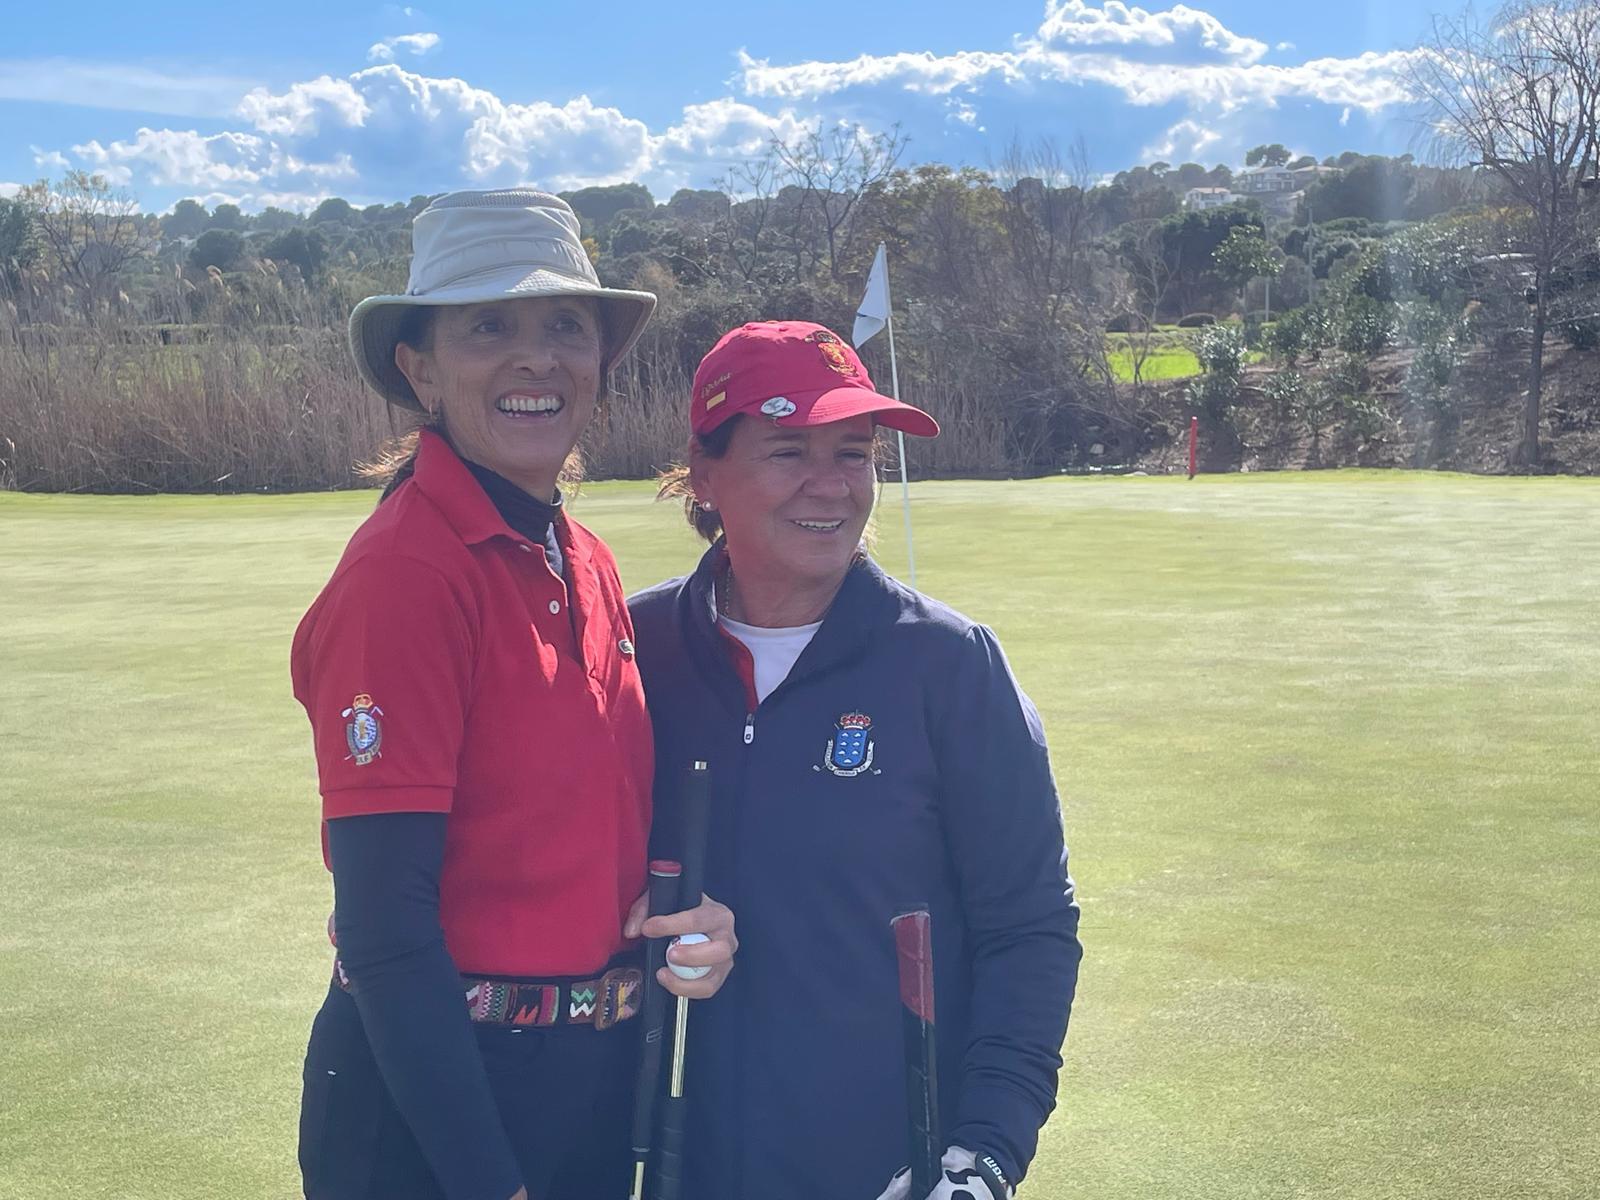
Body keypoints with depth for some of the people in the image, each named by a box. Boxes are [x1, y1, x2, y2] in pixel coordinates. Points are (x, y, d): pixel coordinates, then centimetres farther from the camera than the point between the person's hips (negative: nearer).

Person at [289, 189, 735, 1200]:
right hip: (437, 1088, -8)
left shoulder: (586, 564, 4)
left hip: (602, 1076, 8)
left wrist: (674, 911, -7)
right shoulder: (405, 570, -19)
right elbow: (383, 919, -21)